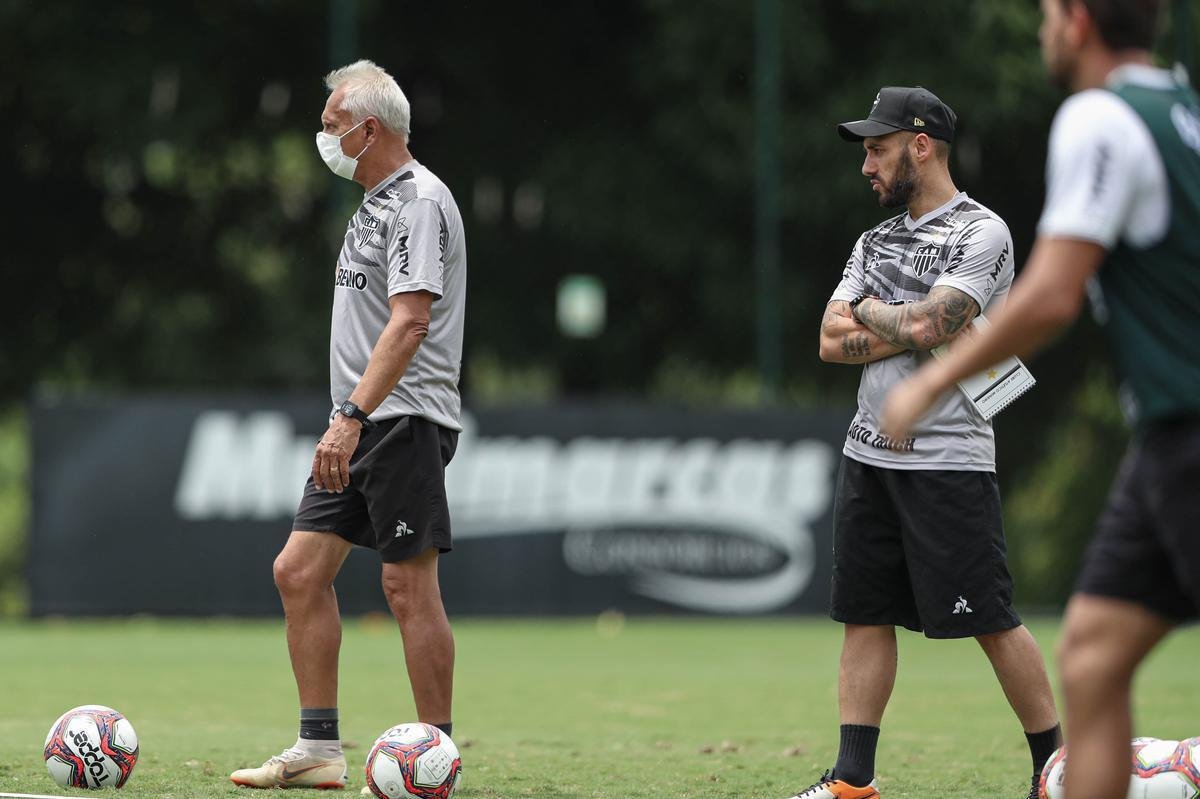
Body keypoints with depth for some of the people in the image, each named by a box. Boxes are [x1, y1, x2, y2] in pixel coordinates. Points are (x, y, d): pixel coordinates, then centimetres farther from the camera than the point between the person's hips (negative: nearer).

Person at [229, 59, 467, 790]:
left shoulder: (419, 202, -12)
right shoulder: (379, 202, 19)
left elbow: (410, 322, -22)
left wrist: (353, 415, -28)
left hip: (404, 421, -10)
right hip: (361, 428, 10)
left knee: (409, 586, -8)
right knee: (300, 570, 5)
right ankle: (319, 751, 7)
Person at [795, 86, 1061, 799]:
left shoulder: (981, 233, -7)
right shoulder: (876, 240, 16)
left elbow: (923, 325, -20)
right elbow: (832, 341, 5)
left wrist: (868, 312, -2)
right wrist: (909, 328, -8)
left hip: (948, 461, -7)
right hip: (869, 455, 7)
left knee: (991, 621, -7)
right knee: (865, 613, 6)